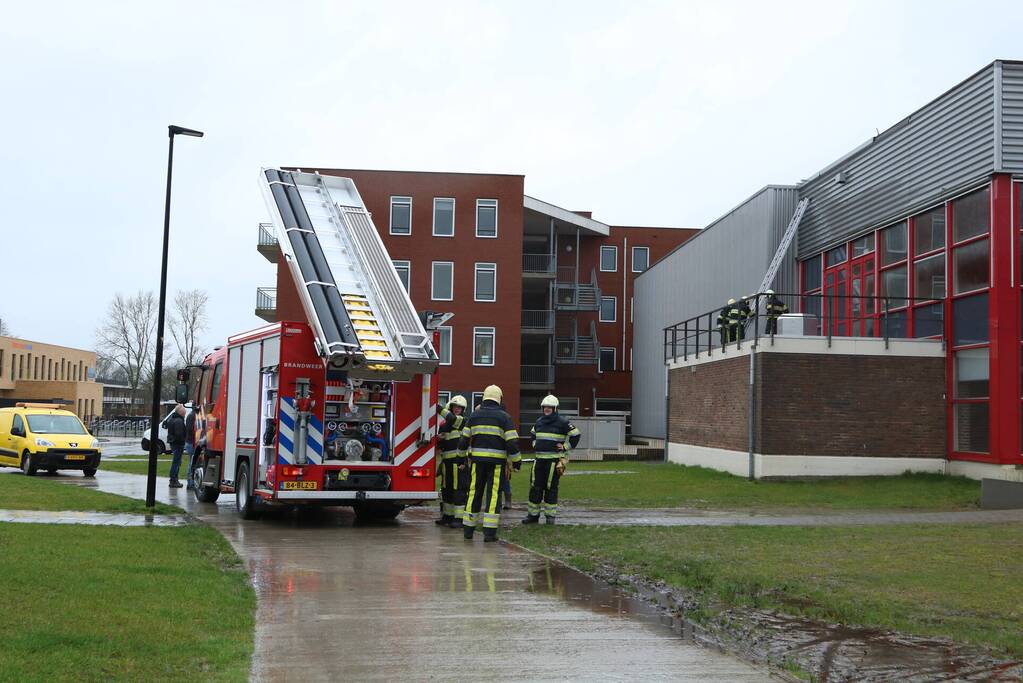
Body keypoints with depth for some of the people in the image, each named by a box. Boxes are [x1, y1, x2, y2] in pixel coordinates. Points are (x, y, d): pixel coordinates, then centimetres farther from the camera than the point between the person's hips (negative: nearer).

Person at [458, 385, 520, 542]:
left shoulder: (474, 415, 6)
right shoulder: (504, 417, -3)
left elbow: (464, 439, 8)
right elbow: (512, 441, -8)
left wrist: (462, 454, 25)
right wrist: (517, 460, 3)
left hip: (477, 460, 3)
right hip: (497, 461, -3)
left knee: (475, 493, 10)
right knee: (493, 494, 0)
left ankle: (468, 529, 13)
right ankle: (489, 532, -5)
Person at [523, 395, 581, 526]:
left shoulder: (562, 422, -6)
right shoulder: (539, 422, 13)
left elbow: (576, 435, -4)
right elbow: (533, 434, 33)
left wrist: (565, 447, -6)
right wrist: (535, 445, 19)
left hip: (554, 460, -5)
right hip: (539, 459, 5)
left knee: (551, 488, -1)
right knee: (535, 487, 4)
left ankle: (550, 515, 9)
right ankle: (533, 514, 10)